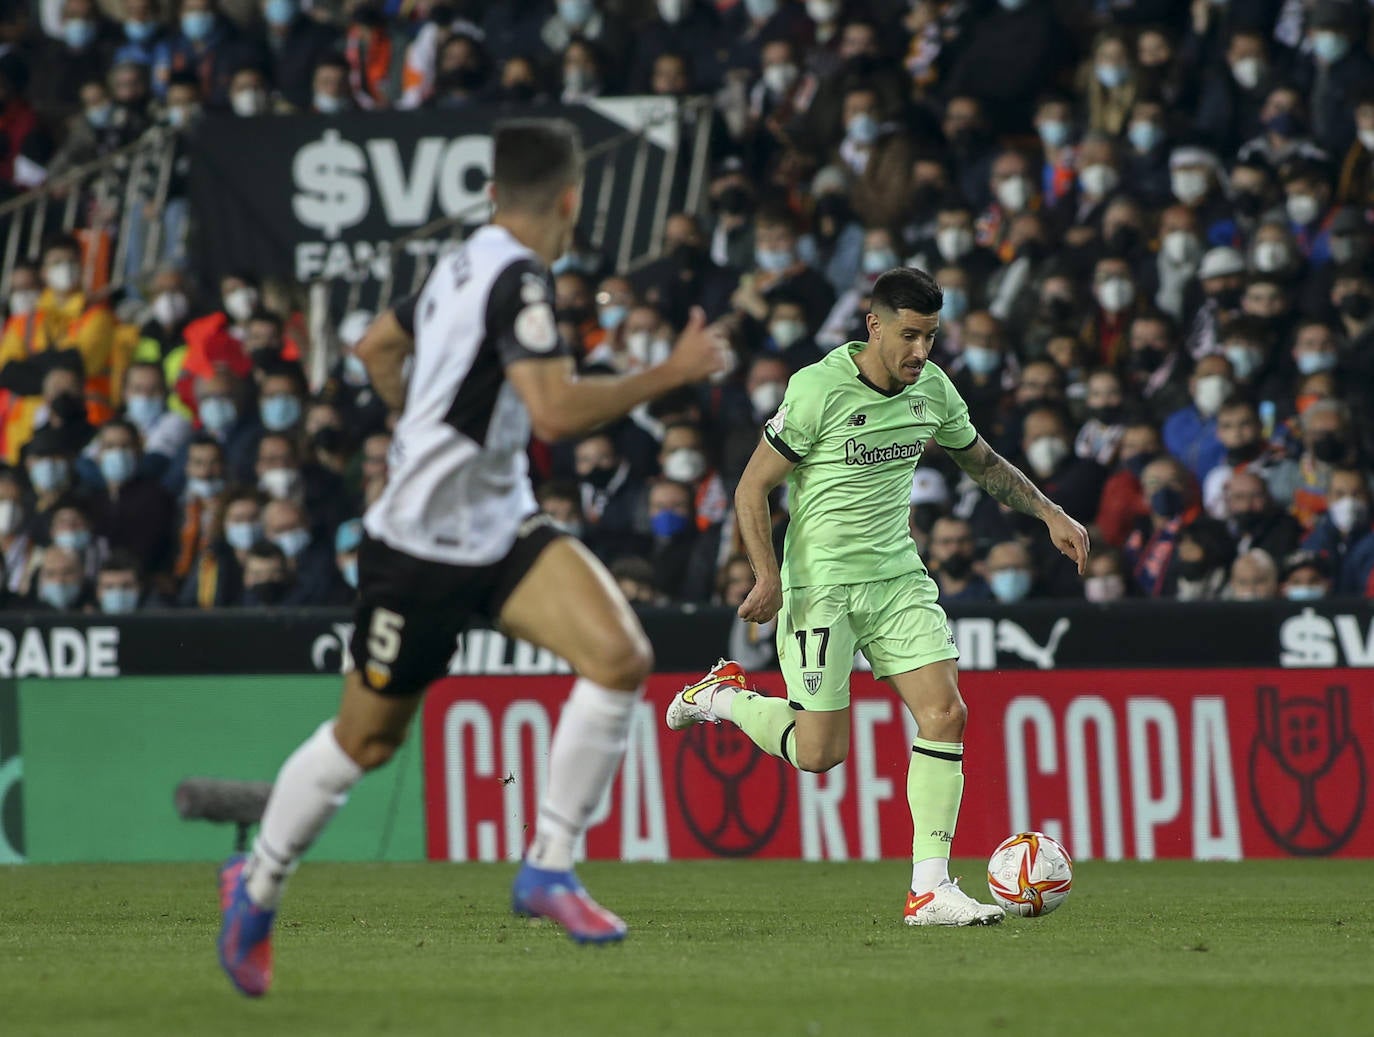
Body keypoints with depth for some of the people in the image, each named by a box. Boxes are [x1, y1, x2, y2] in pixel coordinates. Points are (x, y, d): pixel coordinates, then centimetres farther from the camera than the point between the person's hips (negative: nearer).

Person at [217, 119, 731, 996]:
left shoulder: (464, 264, 7)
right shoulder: (519, 279, -20)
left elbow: (378, 348, 22)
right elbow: (554, 412, -31)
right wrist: (673, 373, -23)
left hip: (499, 526, 8)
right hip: (421, 546, -8)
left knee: (622, 658, -13)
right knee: (368, 738, 8)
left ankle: (550, 869, -5)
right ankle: (258, 886, 30)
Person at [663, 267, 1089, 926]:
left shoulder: (933, 389, 2)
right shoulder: (818, 390, -17)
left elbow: (983, 462, 21)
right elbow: (753, 487, -11)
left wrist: (1050, 514, 12)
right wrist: (768, 576, -21)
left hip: (897, 575, 6)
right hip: (820, 583, -5)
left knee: (945, 711, -11)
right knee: (820, 751, -5)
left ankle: (929, 890, -9)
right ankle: (721, 696, 25)